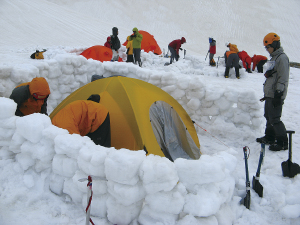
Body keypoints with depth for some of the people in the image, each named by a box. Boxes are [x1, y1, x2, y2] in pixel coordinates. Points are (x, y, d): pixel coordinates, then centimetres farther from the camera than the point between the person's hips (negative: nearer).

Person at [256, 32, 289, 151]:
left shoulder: (282, 58, -13)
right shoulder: (274, 58, 18)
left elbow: (283, 78, -19)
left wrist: (278, 94, -21)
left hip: (276, 95, -10)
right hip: (270, 94, 10)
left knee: (274, 119, -9)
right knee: (268, 116, 17)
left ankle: (282, 142, 0)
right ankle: (269, 137, 30)